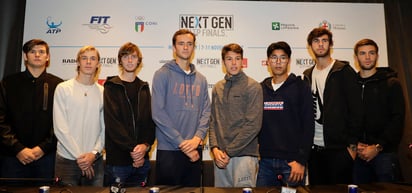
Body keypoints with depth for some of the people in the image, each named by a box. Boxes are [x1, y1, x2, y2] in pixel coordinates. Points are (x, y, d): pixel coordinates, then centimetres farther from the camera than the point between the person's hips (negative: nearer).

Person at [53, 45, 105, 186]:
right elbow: (60, 128, -6)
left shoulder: (103, 92, 6)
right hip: (67, 160, -2)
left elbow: (105, 128, 4)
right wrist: (79, 156, -9)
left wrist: (95, 153, -9)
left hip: (95, 161, 2)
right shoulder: (63, 88, -1)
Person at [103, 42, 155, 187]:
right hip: (117, 159, -4)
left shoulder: (144, 88, 12)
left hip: (142, 159, 4)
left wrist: (146, 145, -11)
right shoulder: (111, 87, -2)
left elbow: (150, 120, 5)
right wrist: (132, 148, -18)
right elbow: (112, 122, -12)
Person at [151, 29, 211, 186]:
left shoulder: (200, 79, 11)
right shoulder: (162, 74, -4)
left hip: (195, 150, 5)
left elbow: (206, 111, 5)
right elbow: (158, 113, -12)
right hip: (168, 150, -4)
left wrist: (198, 138, -12)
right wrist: (181, 142, -15)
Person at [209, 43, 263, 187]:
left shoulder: (253, 87, -5)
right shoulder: (217, 88, 12)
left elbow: (253, 125, -12)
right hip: (220, 155, 5)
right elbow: (213, 121, 11)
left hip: (244, 154, -5)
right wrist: (215, 148, -4)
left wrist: (228, 151, -12)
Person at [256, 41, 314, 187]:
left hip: (292, 161, -3)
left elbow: (308, 126, -6)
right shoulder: (260, 89, 9)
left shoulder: (300, 88, -2)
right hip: (265, 160, 4)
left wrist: (301, 161, -12)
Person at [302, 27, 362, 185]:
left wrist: (352, 144, -10)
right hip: (313, 148, 5)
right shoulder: (307, 76, 12)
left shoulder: (344, 71, -3)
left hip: (339, 147, -4)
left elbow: (355, 109, -7)